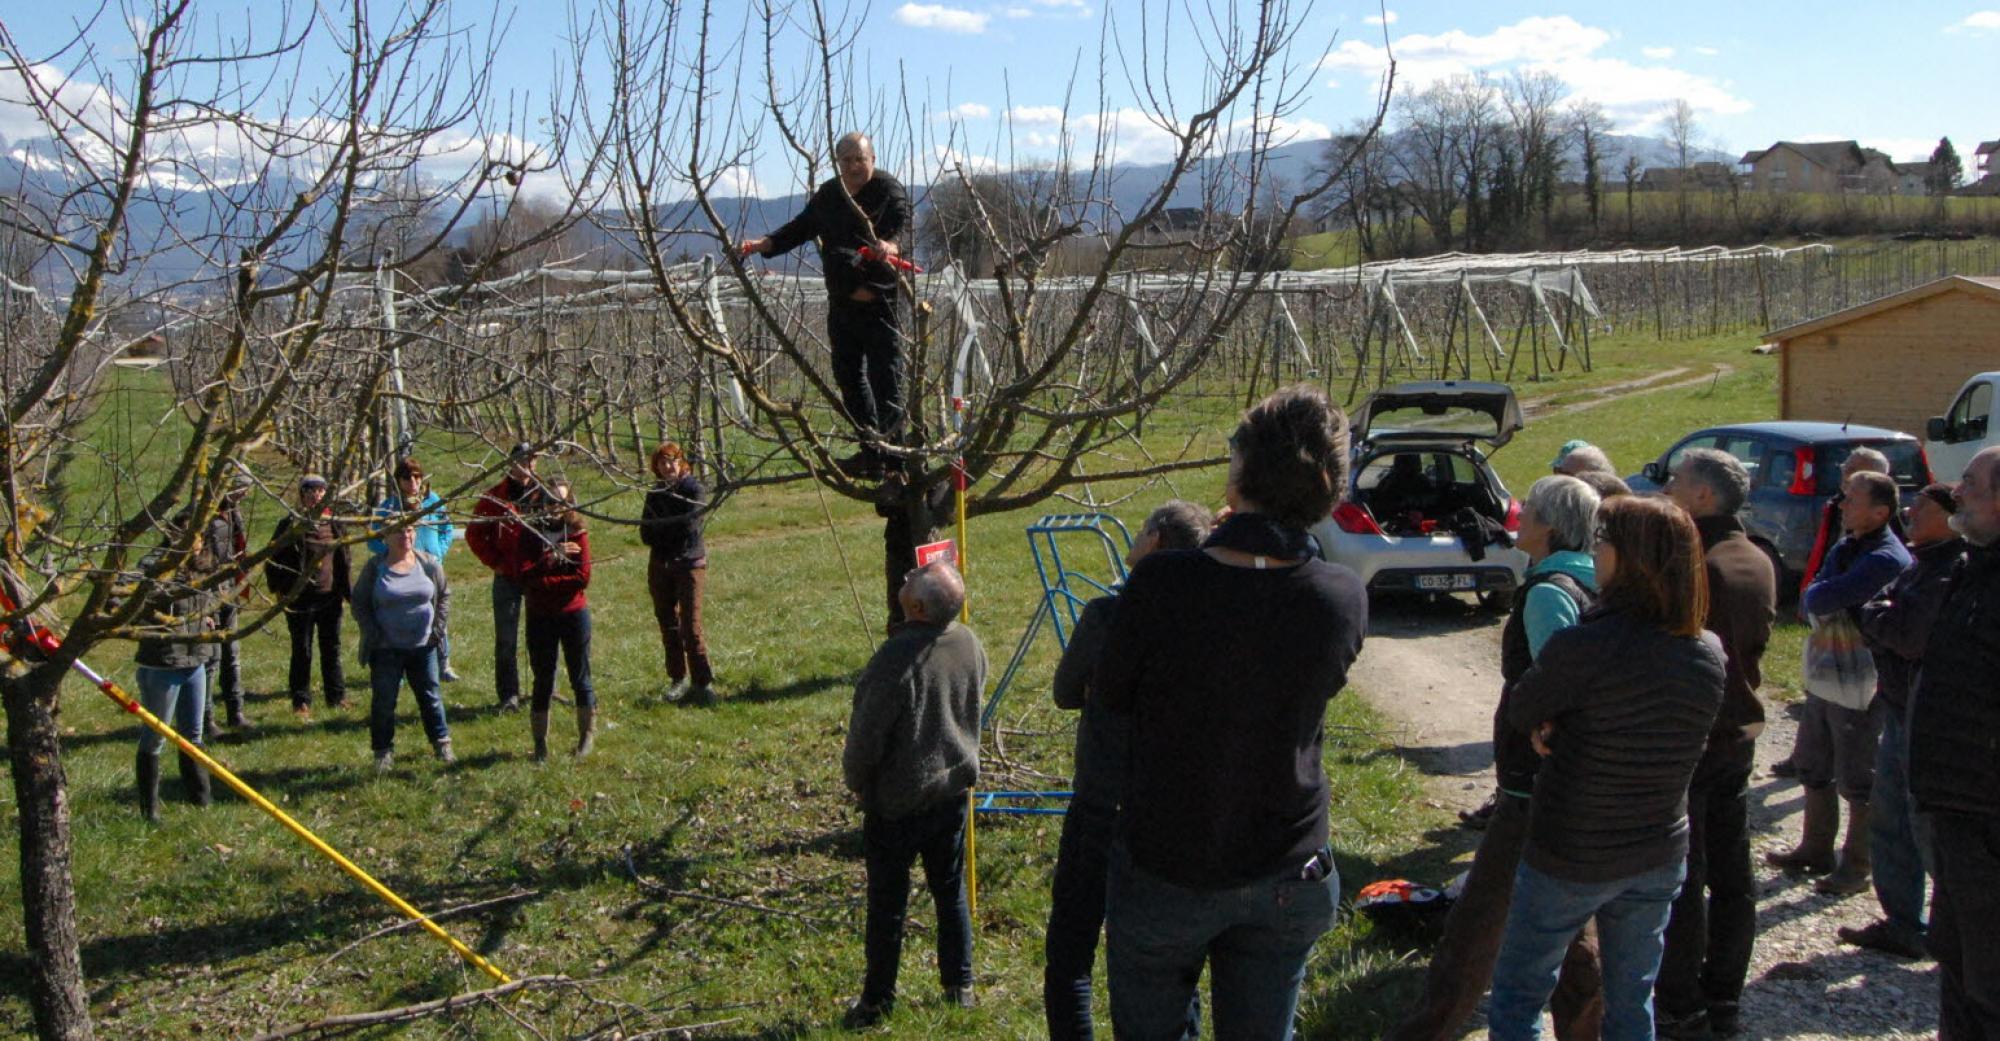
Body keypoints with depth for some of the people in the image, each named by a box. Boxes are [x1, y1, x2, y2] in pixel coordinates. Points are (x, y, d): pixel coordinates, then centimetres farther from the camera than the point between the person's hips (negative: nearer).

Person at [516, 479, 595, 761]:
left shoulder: (577, 533, -2)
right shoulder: (530, 533, 0)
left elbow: (582, 578, -12)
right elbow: (523, 573, -12)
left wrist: (542, 582, -12)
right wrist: (552, 557, -20)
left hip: (574, 614, -1)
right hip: (540, 618, 1)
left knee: (580, 678, 8)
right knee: (542, 681, 8)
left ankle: (587, 735, 23)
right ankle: (540, 743, 16)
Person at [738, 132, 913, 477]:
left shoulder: (889, 190, -6)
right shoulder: (828, 195, 14)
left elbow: (902, 225, -23)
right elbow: (801, 228, 25)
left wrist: (891, 245, -46)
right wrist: (763, 244, 12)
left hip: (881, 300, -7)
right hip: (841, 301, 8)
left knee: (885, 373, -8)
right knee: (848, 374, 12)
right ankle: (870, 449, 22)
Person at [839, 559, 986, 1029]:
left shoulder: (897, 656, -28)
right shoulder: (970, 644, -6)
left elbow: (866, 736, -19)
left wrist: (855, 780, -1)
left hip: (897, 803, -6)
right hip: (954, 789, 6)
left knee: (887, 902, 8)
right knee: (950, 891, 20)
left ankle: (877, 1002, 20)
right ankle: (960, 985, 30)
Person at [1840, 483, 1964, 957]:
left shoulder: (1955, 570, -21)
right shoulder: (1922, 562, 11)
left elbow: (1910, 634, -26)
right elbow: (1893, 624, 15)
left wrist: (1871, 614, -10)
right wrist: (1878, 616, -5)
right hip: (1901, 707, 10)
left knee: (1932, 829, 1)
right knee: (1889, 820, 18)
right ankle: (1903, 925, 30)